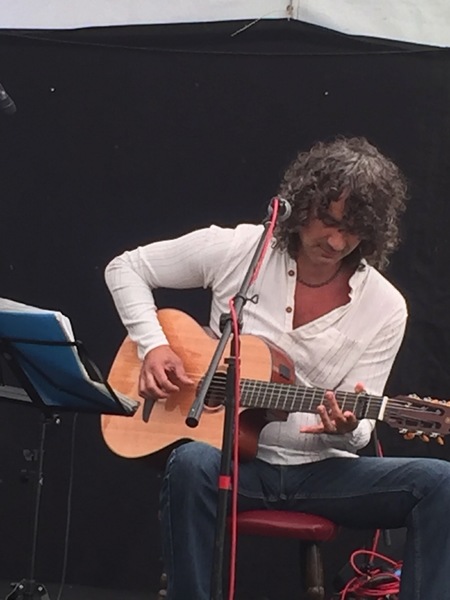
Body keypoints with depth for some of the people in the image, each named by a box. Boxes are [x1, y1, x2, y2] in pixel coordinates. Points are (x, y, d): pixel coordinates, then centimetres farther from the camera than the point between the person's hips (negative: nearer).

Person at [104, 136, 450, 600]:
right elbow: (125, 268, 6)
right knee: (190, 463, -38)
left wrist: (346, 431, -26)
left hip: (320, 470, 2)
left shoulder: (385, 308, -2)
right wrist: (153, 345, -10)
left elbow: (358, 429, -1)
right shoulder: (237, 249, -3)